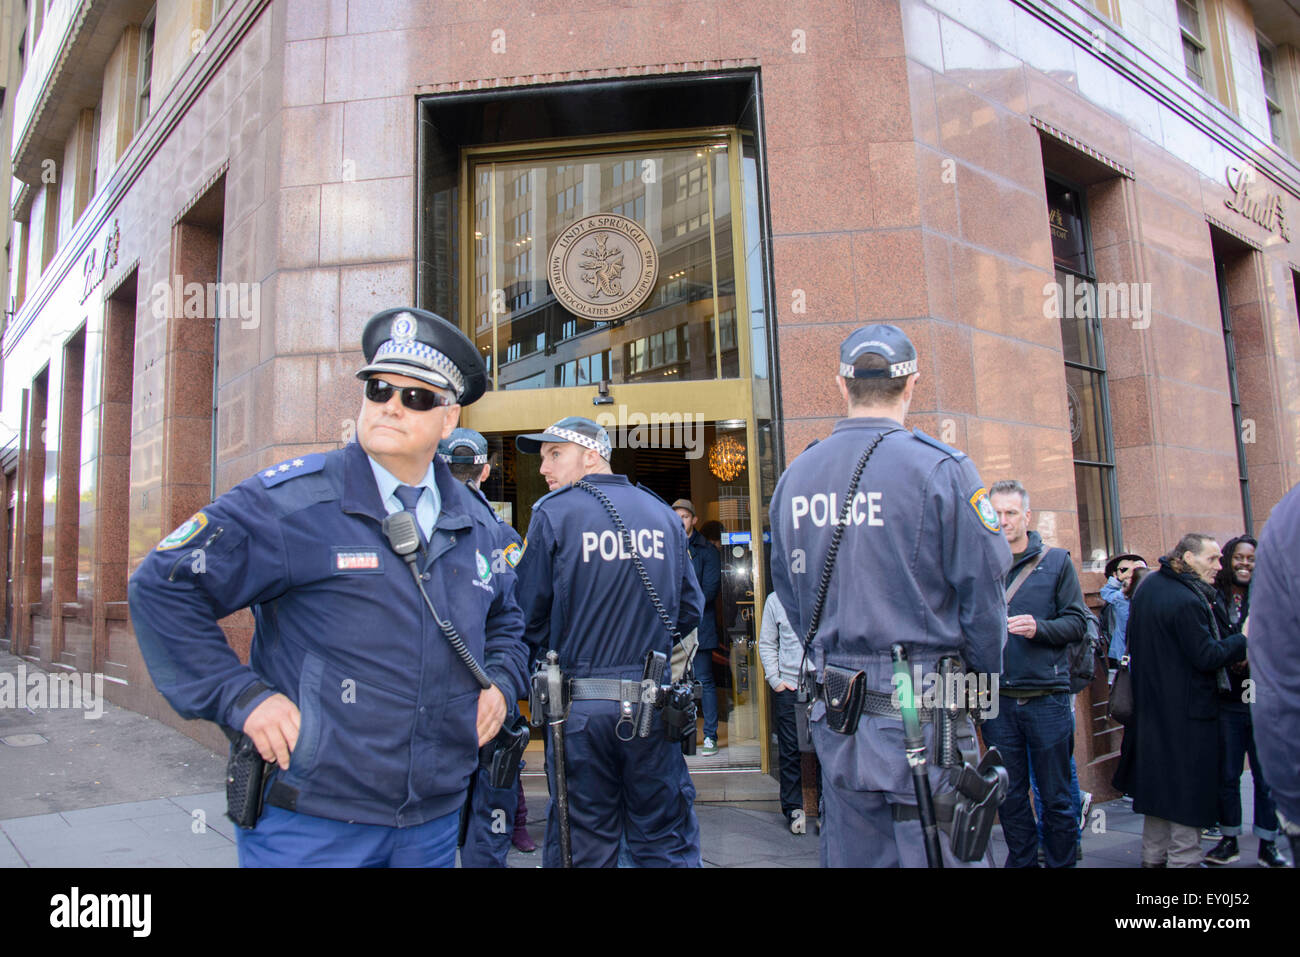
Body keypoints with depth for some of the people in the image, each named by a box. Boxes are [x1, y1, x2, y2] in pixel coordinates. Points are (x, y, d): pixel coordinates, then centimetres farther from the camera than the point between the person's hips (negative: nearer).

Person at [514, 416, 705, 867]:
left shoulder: (553, 514, -7)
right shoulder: (663, 514, 6)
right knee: (666, 843, 14)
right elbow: (690, 609, 8)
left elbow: (530, 615, -5)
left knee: (583, 848, 10)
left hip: (580, 706, -3)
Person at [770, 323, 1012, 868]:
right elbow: (982, 590, -9)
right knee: (928, 851, 8)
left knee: (849, 851, 16)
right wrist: (984, 679, 7)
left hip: (836, 707, 5)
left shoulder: (792, 478, 4)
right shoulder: (940, 469, -12)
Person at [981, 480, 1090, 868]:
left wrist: (1039, 627, -17)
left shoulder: (1056, 561, 3)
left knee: (1057, 795, 8)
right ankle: (1021, 861, 26)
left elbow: (1077, 622, -1)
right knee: (1010, 794, 12)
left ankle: (1061, 861, 24)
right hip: (997, 698, 2)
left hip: (1047, 696, -1)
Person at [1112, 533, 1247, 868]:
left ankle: (1153, 855, 26)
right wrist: (1244, 640, -8)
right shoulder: (1187, 602, -23)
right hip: (1188, 709, -9)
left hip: (1151, 701, 9)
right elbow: (1207, 657, -20)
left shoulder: (1149, 584, 6)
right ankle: (1183, 858, 11)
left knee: (1159, 781, 17)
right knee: (1188, 787, 3)